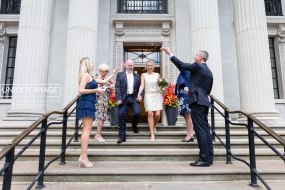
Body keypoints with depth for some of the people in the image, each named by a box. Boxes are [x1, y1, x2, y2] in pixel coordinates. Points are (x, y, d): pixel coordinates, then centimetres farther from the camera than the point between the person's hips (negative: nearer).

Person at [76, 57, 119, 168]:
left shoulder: (90, 76, 22)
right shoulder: (85, 75, -6)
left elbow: (104, 81, 30)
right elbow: (81, 90, -17)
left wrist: (113, 74, 35)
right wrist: (96, 90, -13)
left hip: (88, 104, 9)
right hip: (86, 104, -9)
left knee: (86, 130, 5)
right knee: (87, 130, -13)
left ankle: (83, 158, 6)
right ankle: (83, 157, -14)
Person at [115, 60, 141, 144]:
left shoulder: (137, 76, 15)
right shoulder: (120, 75, 8)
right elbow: (117, 87, 0)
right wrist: (118, 99, -9)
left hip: (134, 98, 1)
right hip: (123, 99, -1)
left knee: (137, 113, -16)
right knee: (122, 117, -2)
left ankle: (134, 125, 18)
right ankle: (122, 136, 8)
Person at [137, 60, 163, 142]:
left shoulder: (157, 75, 12)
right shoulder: (143, 75, 8)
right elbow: (142, 85, -3)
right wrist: (139, 94, -17)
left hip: (157, 95, 1)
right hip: (148, 95, -1)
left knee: (157, 114, -8)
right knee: (150, 114, -11)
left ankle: (154, 126, 26)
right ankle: (152, 134, -5)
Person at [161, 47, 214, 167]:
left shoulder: (197, 66, -5)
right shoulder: (209, 72, 19)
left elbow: (182, 65, -6)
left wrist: (170, 54, 3)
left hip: (197, 101, -9)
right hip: (204, 101, 9)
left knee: (200, 130, -9)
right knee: (205, 130, 10)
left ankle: (204, 159, -7)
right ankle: (209, 157, 14)